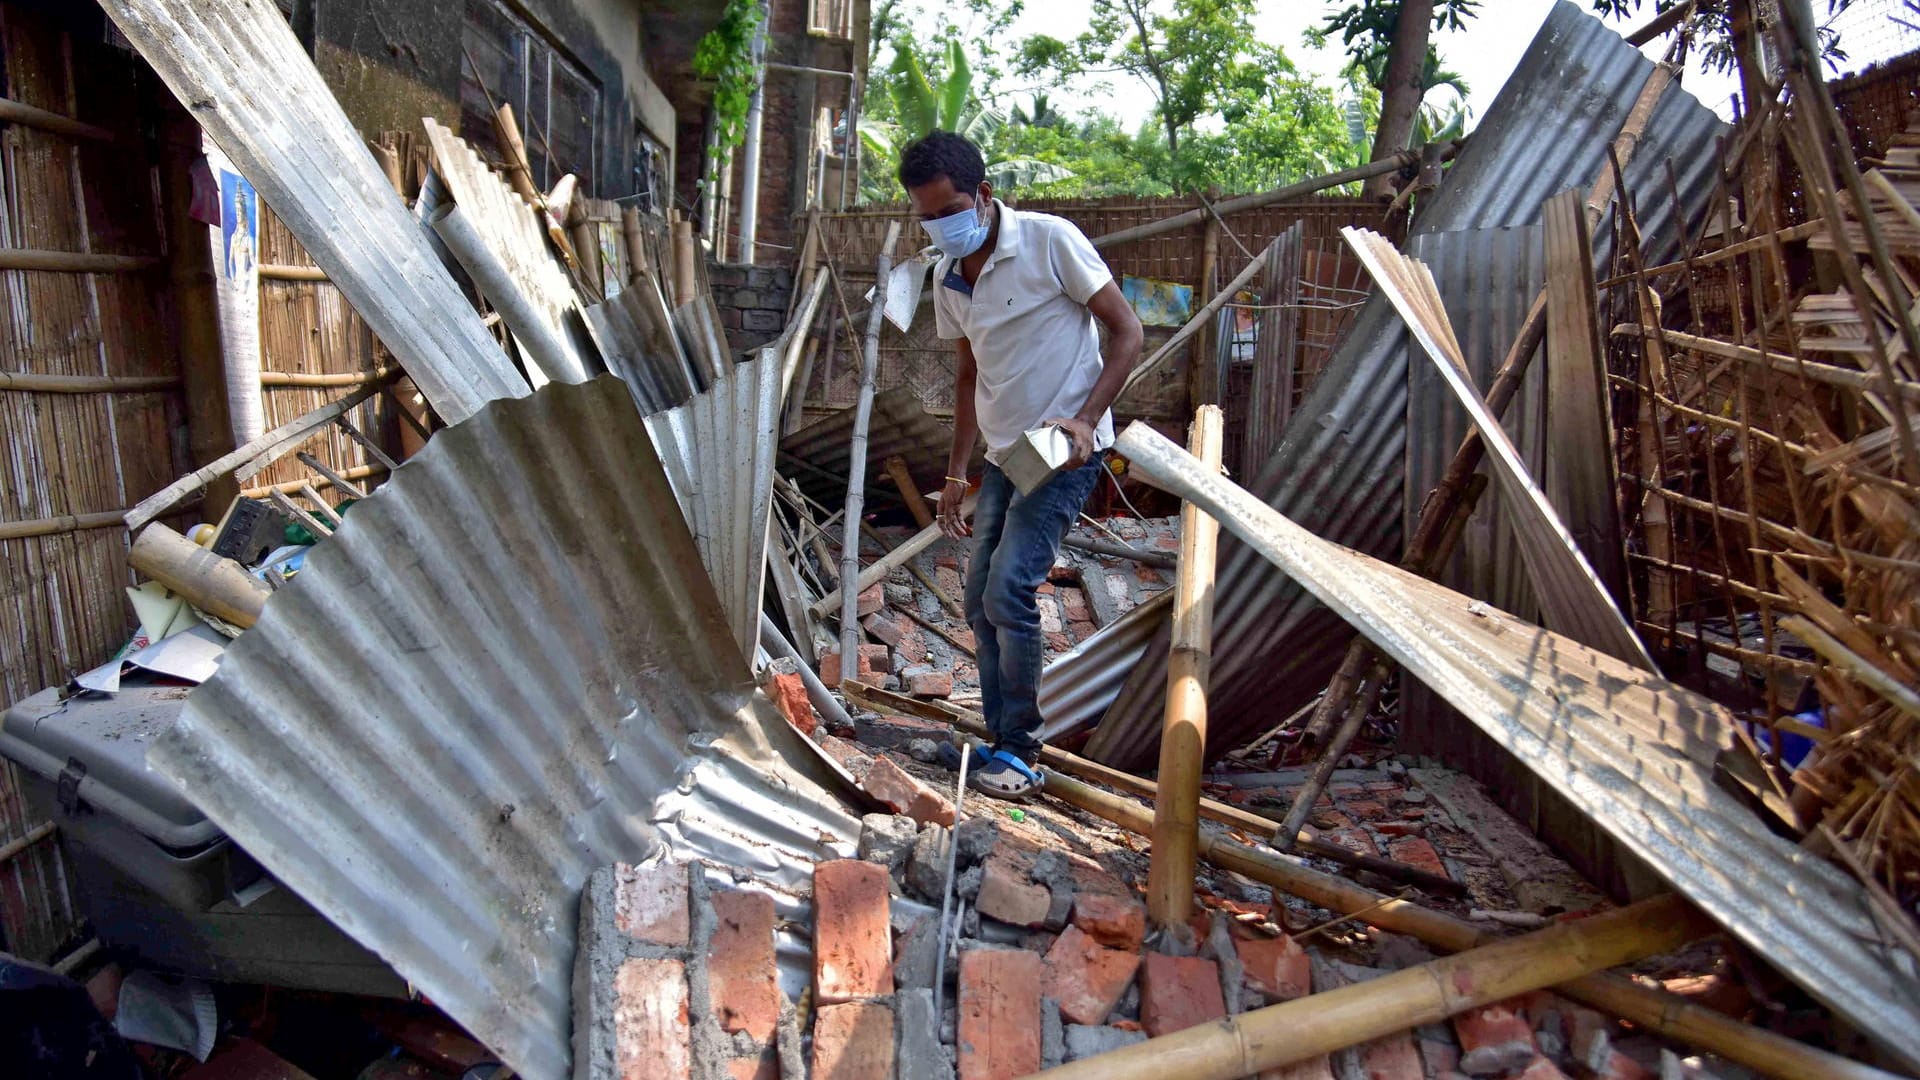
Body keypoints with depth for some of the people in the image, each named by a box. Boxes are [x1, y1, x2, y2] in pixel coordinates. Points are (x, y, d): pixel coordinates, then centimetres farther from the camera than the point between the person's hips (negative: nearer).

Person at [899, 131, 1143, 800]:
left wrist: (1086, 418, -21)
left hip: (1066, 450, -7)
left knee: (1009, 590, -17)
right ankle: (1002, 740, 21)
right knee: (982, 601, 7)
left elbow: (1126, 330, -10)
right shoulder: (947, 278, 8)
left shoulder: (1049, 241, -13)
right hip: (1005, 454, 8)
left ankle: (1020, 753, -3)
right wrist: (956, 473, 14)